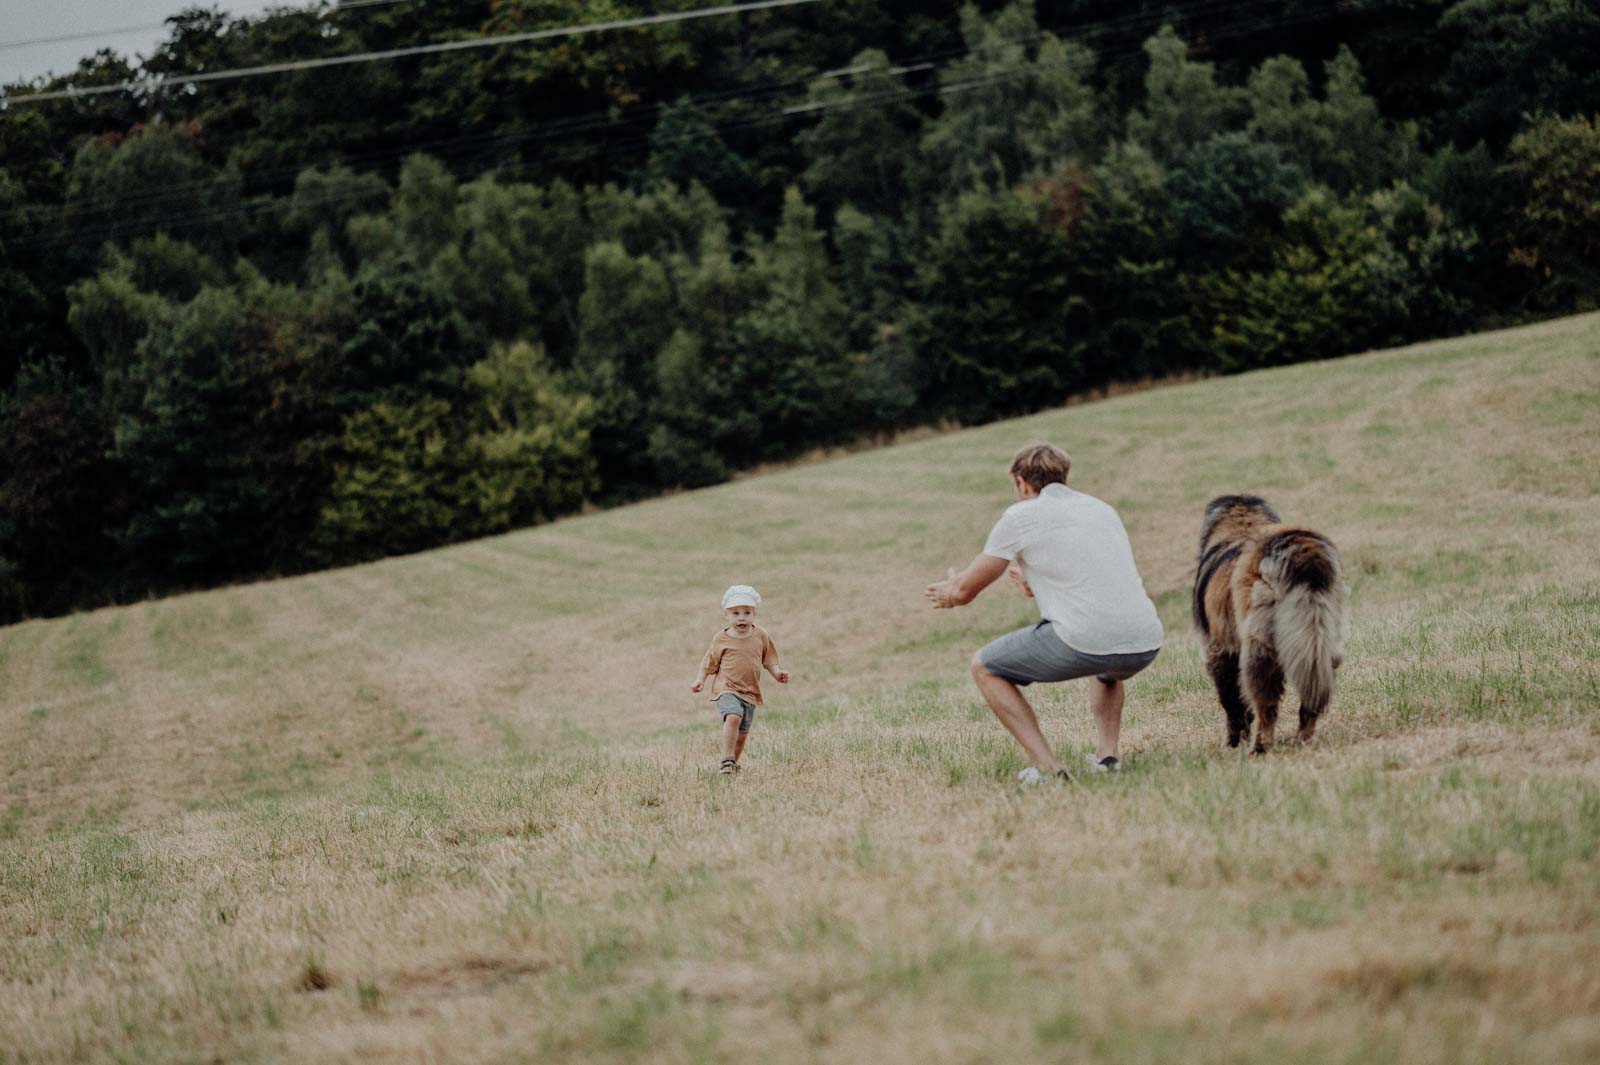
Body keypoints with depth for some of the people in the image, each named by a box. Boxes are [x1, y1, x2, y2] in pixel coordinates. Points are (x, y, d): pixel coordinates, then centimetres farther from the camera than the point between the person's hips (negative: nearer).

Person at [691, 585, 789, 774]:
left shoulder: (761, 636, 3)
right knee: (733, 717, -30)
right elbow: (710, 663, 7)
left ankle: (731, 763, 28)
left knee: (742, 733, 8)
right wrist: (700, 680, -4)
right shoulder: (721, 639, -3)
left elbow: (769, 658, 14)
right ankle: (727, 760, -25)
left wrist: (777, 673, -3)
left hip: (750, 692, 4)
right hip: (726, 689, -4)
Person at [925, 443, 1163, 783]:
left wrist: (947, 591, 40)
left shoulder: (1020, 517, 7)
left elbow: (965, 590, 17)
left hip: (1086, 641, -6)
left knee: (985, 668, 15)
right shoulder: (1102, 509, 24)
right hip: (1146, 645, 6)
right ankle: (1107, 753, 19)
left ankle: (1047, 767, 2)